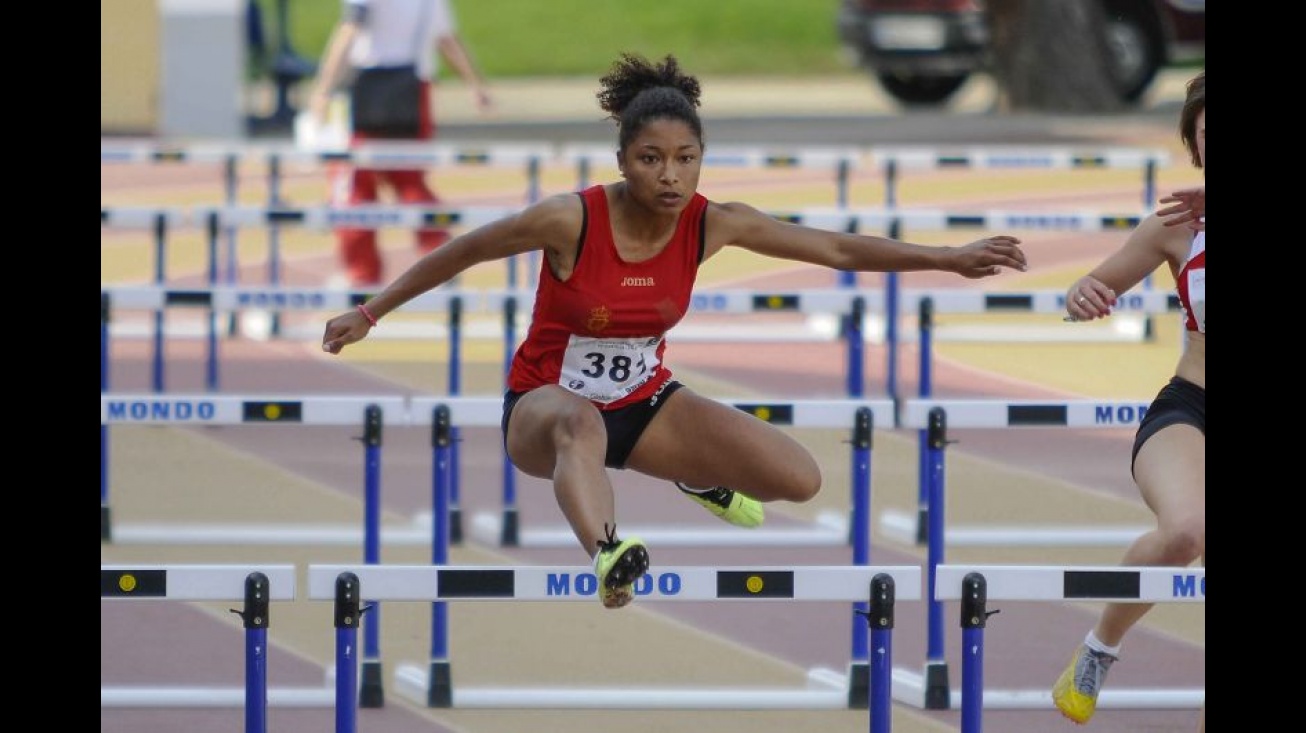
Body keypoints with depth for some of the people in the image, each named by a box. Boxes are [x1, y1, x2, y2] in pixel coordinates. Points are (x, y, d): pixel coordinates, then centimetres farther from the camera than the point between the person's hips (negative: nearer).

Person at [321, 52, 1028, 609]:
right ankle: (608, 556, -75)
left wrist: (951, 258, -9)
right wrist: (368, 314, -6)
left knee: (800, 479, -10)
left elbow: (836, 248, -6)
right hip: (545, 401, -5)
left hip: (644, 400, 5)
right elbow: (460, 253, -10)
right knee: (580, 422, -44)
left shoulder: (712, 224, -13)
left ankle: (700, 478, 25)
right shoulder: (571, 221, -24)